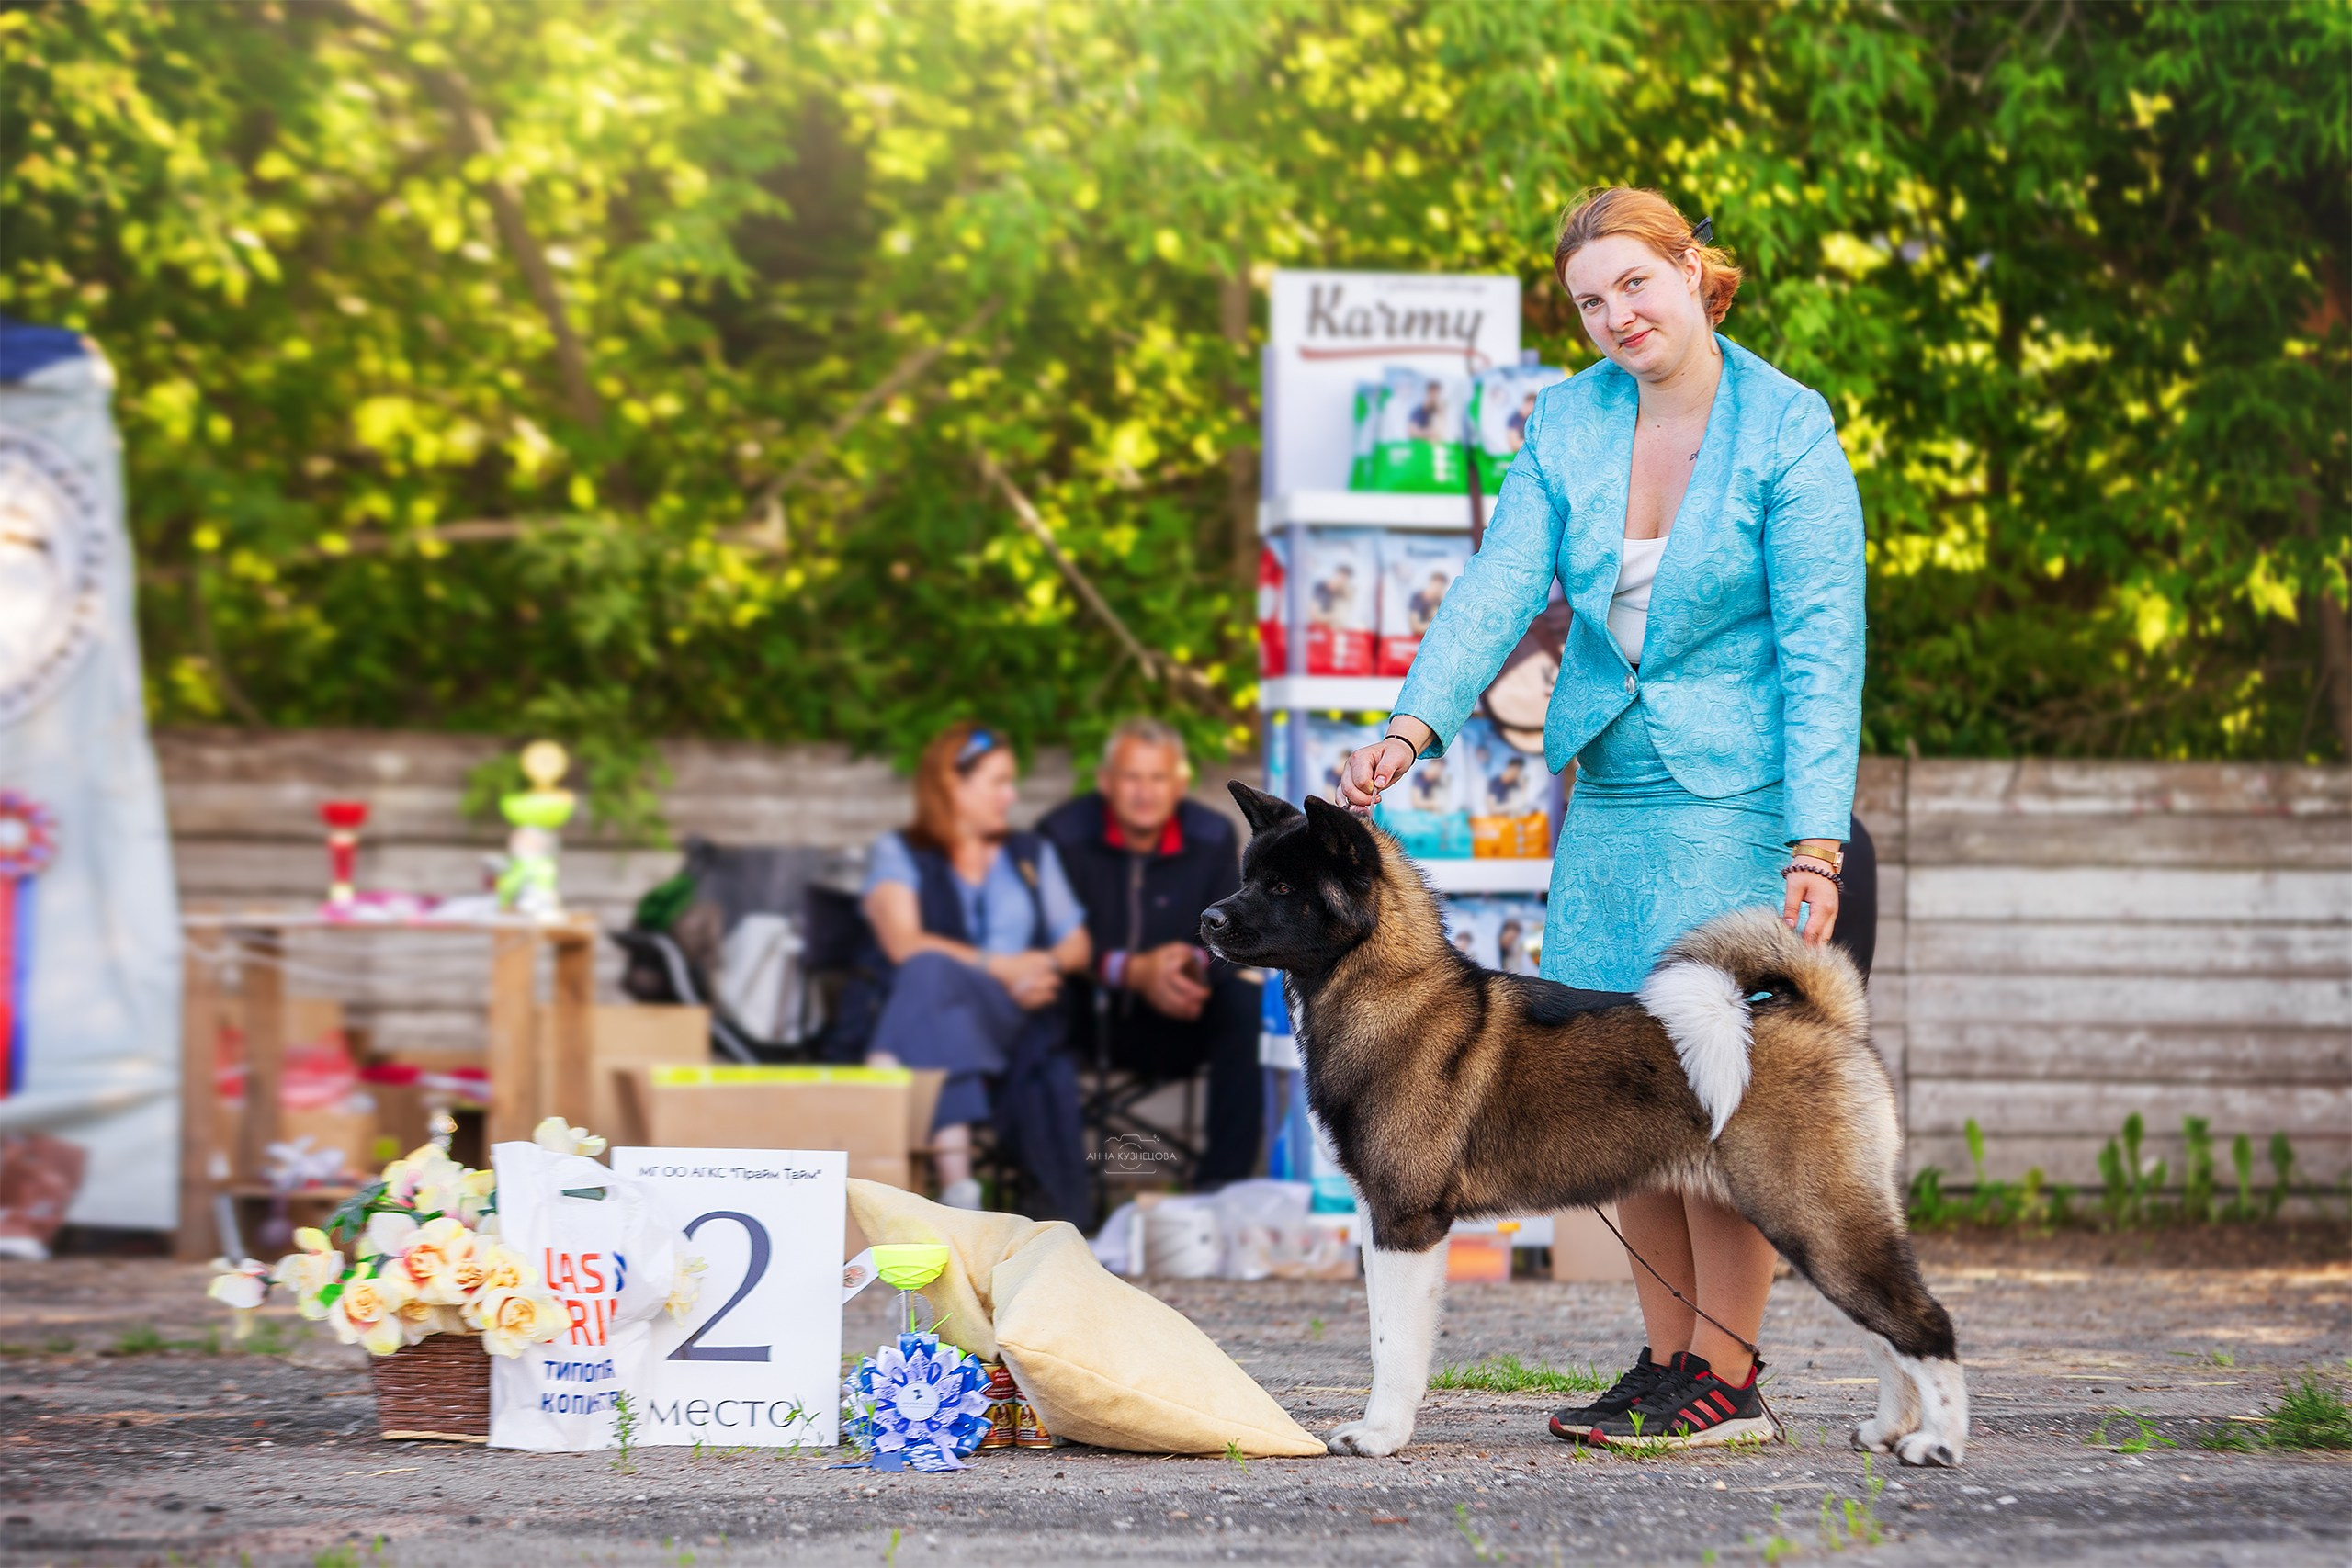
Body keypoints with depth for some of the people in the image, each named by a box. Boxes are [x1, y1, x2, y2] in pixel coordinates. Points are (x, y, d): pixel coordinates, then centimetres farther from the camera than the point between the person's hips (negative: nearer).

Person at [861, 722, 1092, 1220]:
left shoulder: (1033, 855, 28)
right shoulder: (900, 854, 14)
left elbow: (1078, 946, 21)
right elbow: (903, 943, -4)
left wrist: (1048, 966, -3)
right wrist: (999, 968, -12)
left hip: (1020, 1015, 2)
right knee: (931, 970, -40)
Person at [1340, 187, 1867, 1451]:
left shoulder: (1786, 432, -9)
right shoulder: (1568, 422, 5)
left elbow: (1821, 645, -12)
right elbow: (1502, 581, -3)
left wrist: (1816, 842, -20)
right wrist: (1412, 725, -19)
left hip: (1734, 794, -5)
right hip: (1609, 793, 5)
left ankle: (1725, 1381, -2)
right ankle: (1668, 1360, 12)